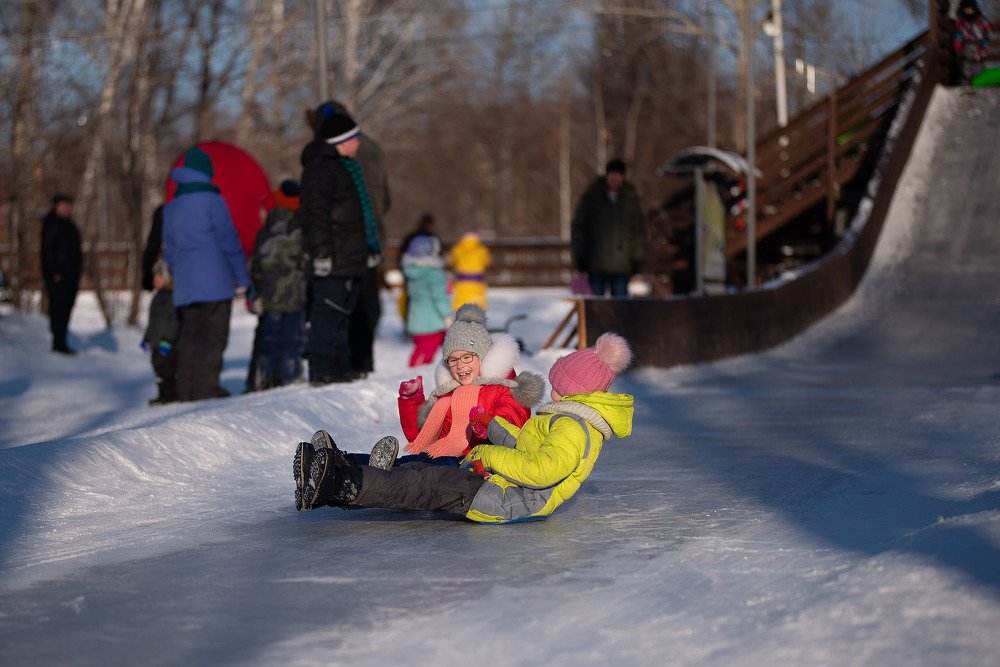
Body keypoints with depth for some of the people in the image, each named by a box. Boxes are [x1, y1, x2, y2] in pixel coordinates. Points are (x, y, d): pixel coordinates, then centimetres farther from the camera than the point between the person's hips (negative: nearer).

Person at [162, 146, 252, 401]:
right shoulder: (210, 200, -6)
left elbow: (169, 249, 18)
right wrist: (242, 277, 0)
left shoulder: (170, 207, 14)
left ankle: (186, 391, 9)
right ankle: (207, 388, -10)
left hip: (184, 287, 6)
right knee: (213, 337, -5)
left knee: (189, 337, 10)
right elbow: (229, 241, -6)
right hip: (215, 283, -6)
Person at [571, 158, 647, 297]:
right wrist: (579, 256, 0)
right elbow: (577, 227, 6)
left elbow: (639, 229, 10)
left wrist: (638, 258, 5)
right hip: (596, 265, 0)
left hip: (622, 266, 0)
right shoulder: (590, 197, 2)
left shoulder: (631, 198, 5)